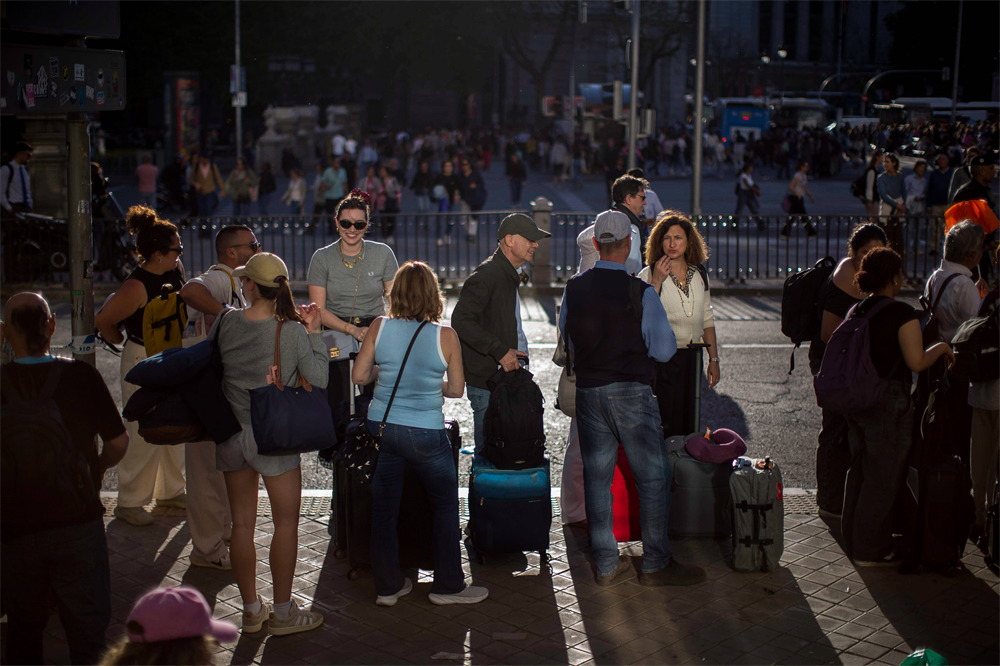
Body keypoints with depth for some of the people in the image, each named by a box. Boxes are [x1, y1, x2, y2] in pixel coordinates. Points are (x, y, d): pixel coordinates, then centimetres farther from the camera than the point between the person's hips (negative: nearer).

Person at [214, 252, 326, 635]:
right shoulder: (292, 331, -14)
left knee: (242, 524, 12)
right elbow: (319, 380, -10)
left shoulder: (225, 324, -5)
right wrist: (314, 332, -4)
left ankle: (251, 610, 22)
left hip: (231, 435, 4)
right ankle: (283, 613, 13)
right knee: (286, 524, 8)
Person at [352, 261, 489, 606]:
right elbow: (456, 389, -3)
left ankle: (387, 586, 23)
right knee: (446, 506, 15)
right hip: (425, 433, -3)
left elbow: (359, 376, -1)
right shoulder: (445, 336, -10)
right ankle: (448, 585, 21)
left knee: (384, 507, 14)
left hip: (381, 426, 3)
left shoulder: (380, 327, -4)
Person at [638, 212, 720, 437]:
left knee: (687, 423, 10)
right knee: (662, 425, -4)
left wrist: (714, 360, 13)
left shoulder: (698, 276, 10)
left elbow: (707, 320, 16)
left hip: (691, 359, 5)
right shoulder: (648, 275, -6)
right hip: (661, 359, -5)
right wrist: (657, 281, -20)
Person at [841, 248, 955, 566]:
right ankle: (871, 549, 9)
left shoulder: (857, 311, 6)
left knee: (859, 471, 17)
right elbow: (916, 361, -19)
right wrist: (941, 348, -3)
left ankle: (854, 540, 27)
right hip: (889, 403, -8)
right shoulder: (902, 313, -16)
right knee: (884, 477, 3)